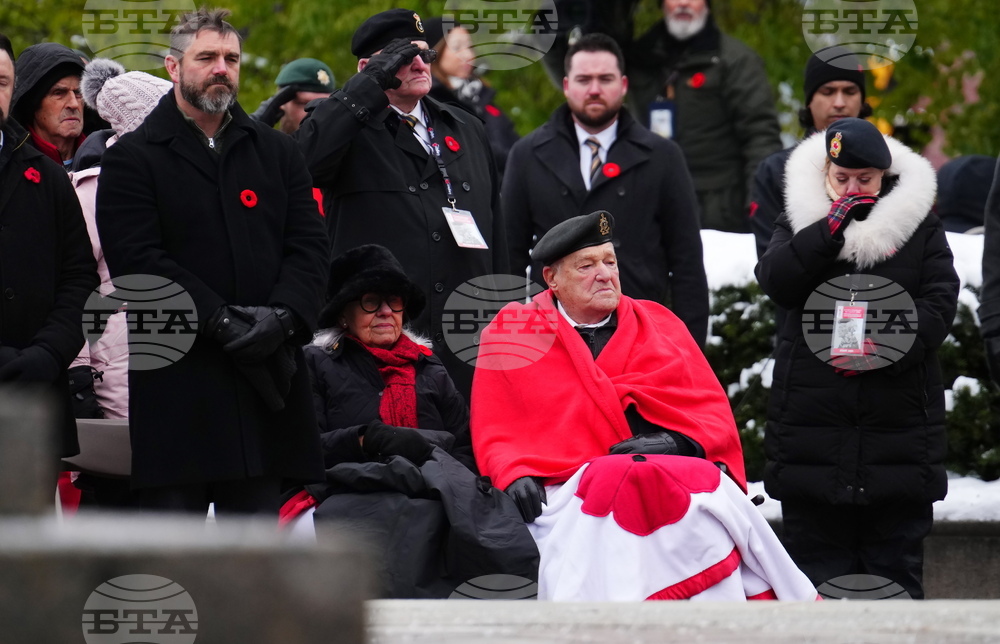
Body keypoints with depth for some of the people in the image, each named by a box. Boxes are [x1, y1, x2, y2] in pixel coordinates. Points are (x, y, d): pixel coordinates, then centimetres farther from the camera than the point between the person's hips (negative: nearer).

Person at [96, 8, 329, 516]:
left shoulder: (276, 153, 16)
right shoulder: (132, 159, 3)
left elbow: (309, 247, 8)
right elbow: (138, 260, -8)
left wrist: (283, 317, -12)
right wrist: (220, 321, -17)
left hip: (267, 374, 4)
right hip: (177, 383, -4)